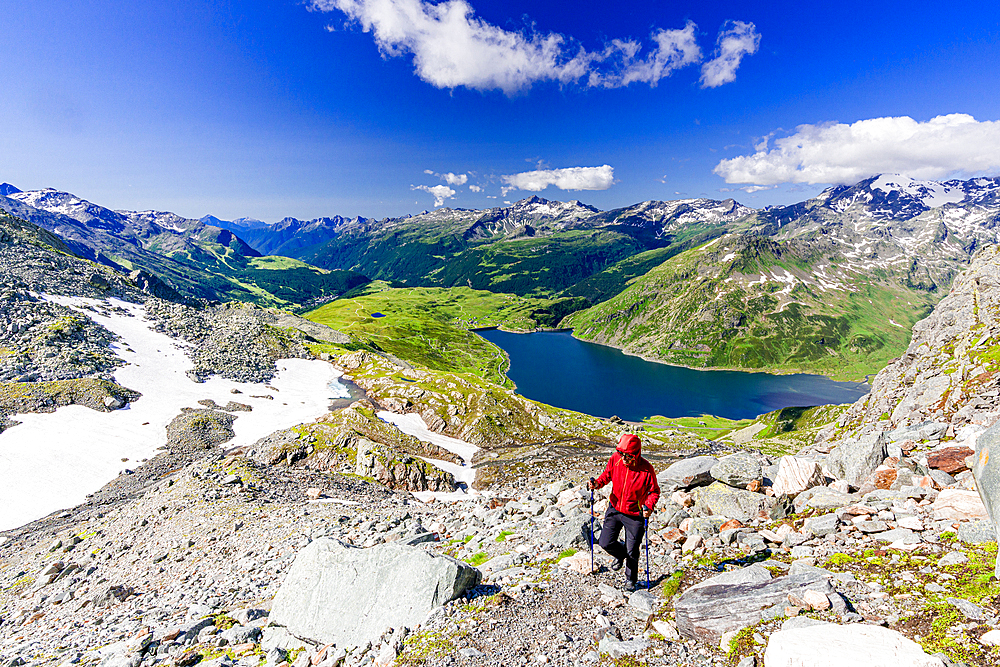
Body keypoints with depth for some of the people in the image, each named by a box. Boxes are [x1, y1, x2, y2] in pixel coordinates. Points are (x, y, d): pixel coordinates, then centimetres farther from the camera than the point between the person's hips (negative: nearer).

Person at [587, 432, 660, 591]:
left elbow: (654, 491, -7)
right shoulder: (615, 459, -14)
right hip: (615, 509, 3)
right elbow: (607, 474, 5)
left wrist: (649, 506, -25)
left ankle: (631, 579, 37)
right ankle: (620, 555, 36)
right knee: (606, 542, 0)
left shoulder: (646, 469, -22)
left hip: (635, 515, -3)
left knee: (632, 551, 6)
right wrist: (598, 483, -14)